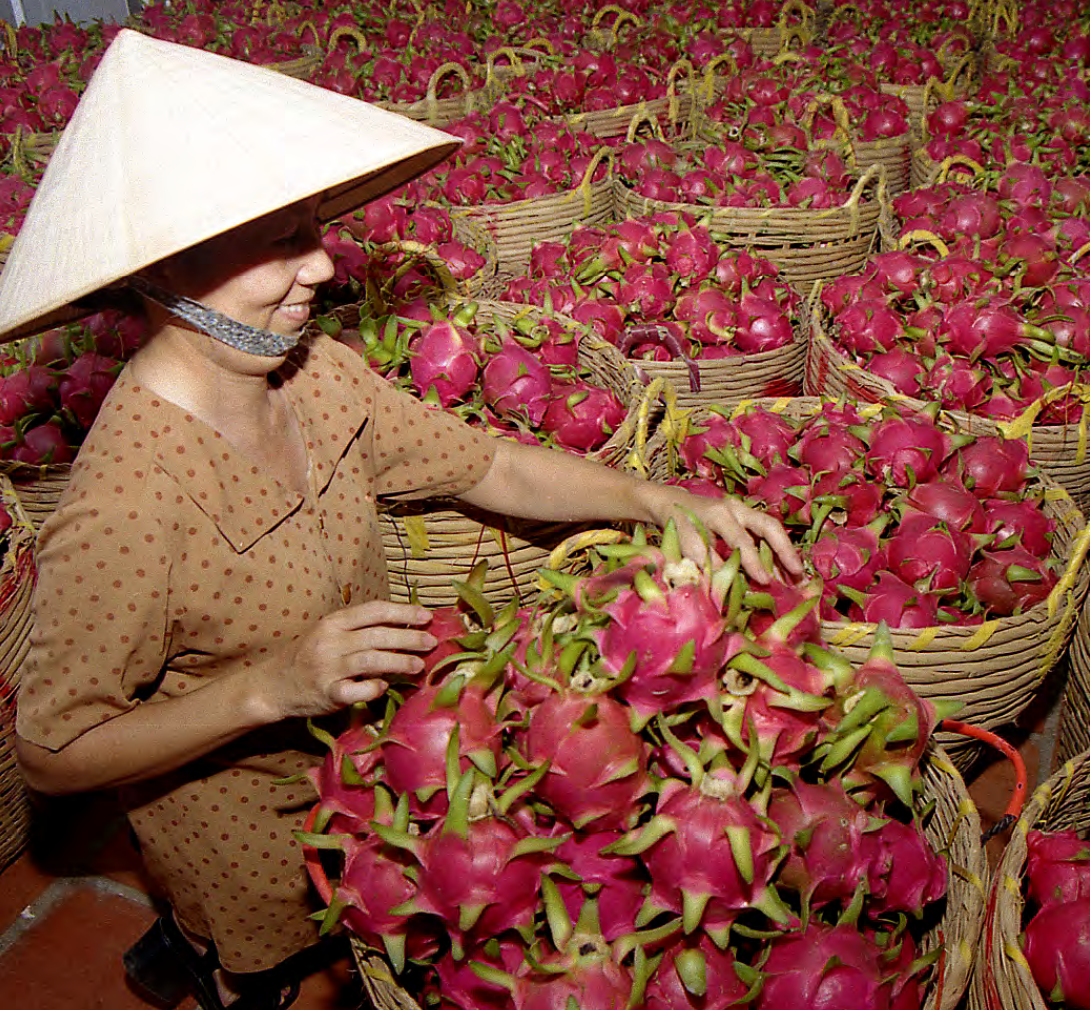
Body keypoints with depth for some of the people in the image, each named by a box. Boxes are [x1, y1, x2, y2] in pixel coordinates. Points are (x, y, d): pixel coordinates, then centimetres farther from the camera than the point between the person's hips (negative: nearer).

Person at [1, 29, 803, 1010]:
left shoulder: (317, 373, -15)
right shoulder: (121, 505, -35)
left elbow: (491, 466, -5)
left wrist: (657, 499, -16)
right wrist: (270, 685, -37)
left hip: (350, 761, 6)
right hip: (241, 817, -5)